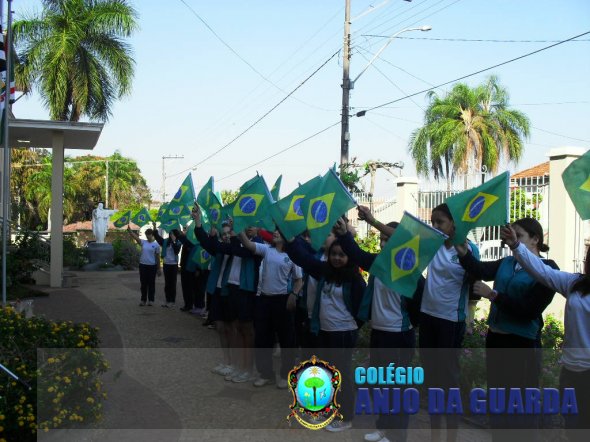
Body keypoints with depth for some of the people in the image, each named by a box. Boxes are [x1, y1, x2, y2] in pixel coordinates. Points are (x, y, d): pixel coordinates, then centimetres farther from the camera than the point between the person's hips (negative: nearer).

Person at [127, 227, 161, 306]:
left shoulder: (156, 245, -2)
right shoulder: (143, 242, 4)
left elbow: (157, 257, 0)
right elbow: (135, 237, -11)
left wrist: (159, 268, 1)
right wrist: (129, 230, -29)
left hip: (152, 266, -3)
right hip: (143, 265, 3)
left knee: (151, 283, 5)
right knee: (143, 283, 8)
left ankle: (151, 300, 13)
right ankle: (143, 299, 16)